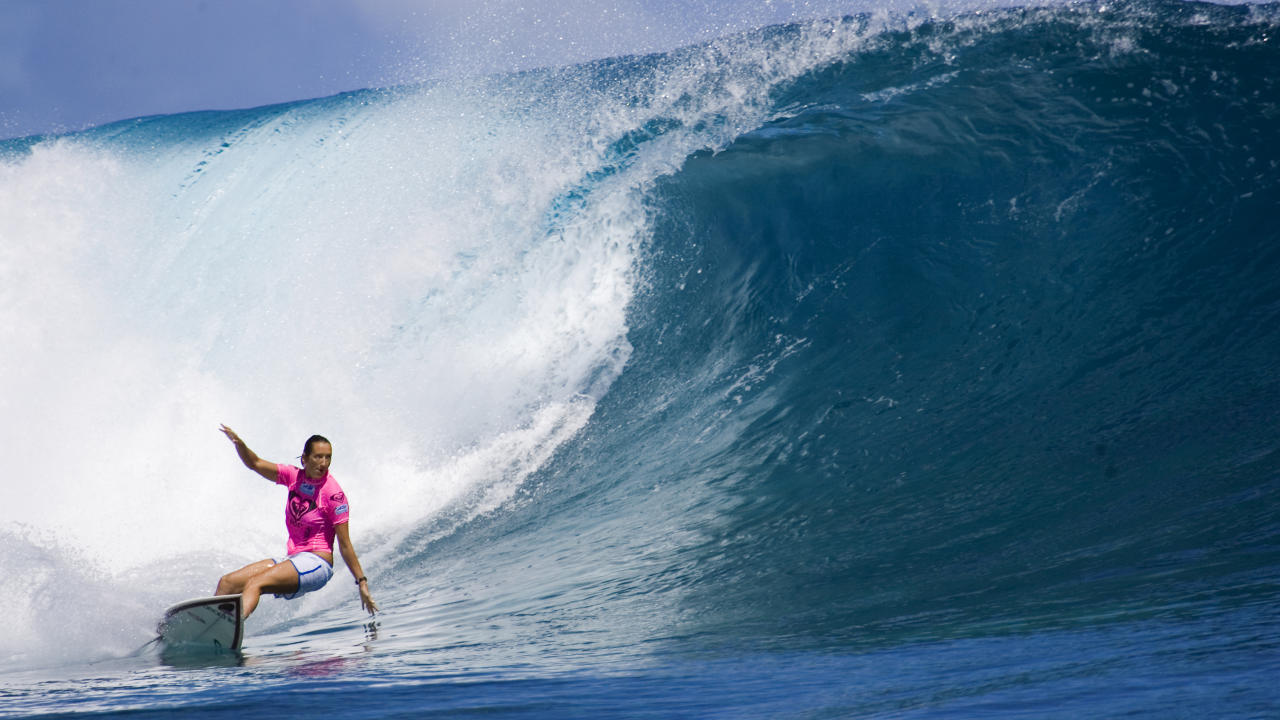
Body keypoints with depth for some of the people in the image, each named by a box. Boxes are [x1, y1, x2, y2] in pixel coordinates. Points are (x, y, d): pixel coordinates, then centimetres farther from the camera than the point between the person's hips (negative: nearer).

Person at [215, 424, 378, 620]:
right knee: (227, 583, 0)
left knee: (255, 583, -30)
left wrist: (362, 582, -11)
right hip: (293, 560, 8)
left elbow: (345, 545, -9)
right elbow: (255, 464, 10)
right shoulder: (295, 476, 7)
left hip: (316, 564, -8)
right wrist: (239, 444, -11)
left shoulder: (333, 494, -11)